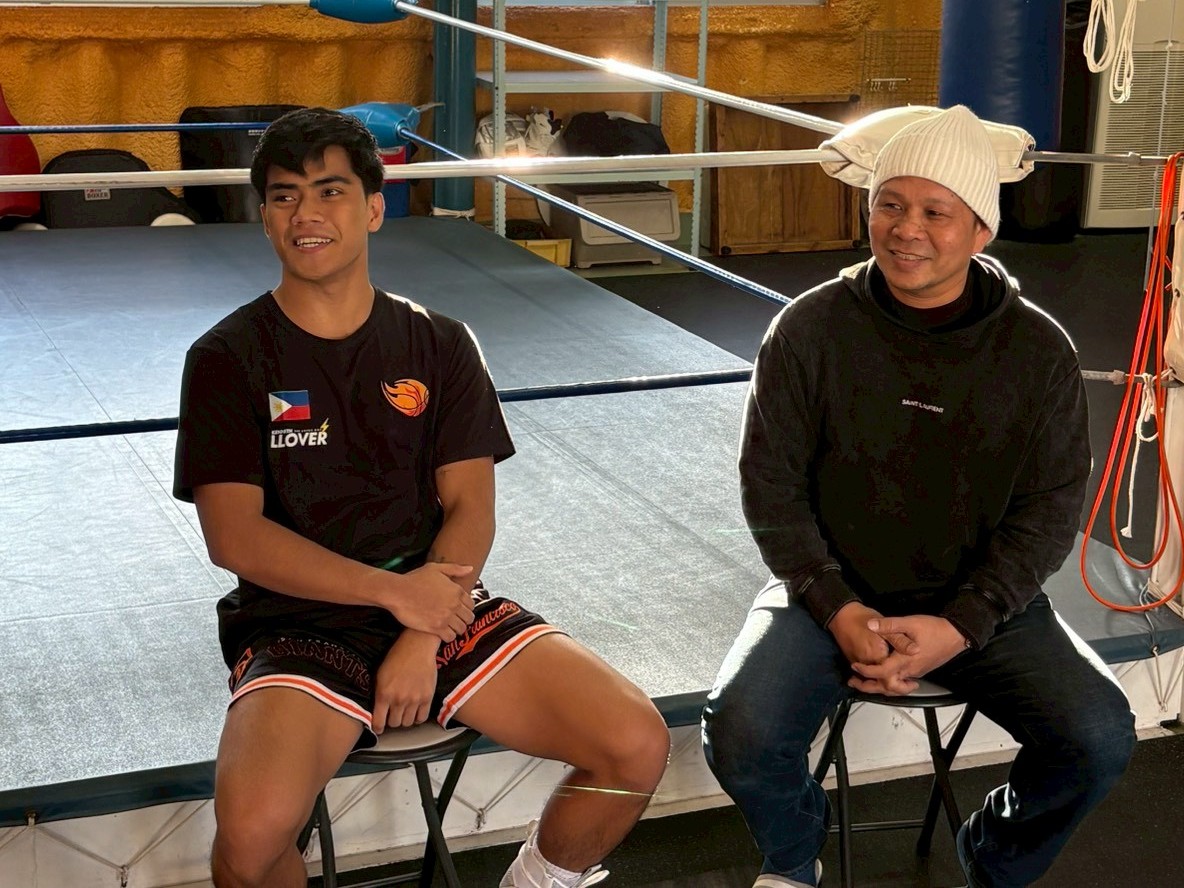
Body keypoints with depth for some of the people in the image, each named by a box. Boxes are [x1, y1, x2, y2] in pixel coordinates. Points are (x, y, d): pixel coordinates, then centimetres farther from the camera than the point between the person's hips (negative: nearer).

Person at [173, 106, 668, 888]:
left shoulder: (439, 345, 8)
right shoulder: (227, 359, 0)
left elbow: (470, 509, 1)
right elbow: (235, 536, -8)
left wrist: (421, 640, -15)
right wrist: (395, 592, -15)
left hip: (442, 609, 3)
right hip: (299, 626, -2)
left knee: (639, 748, -16)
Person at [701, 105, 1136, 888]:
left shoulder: (1039, 350, -6)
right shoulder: (811, 330, -8)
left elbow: (1050, 509, -5)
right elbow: (771, 483, -5)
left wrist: (960, 625, -18)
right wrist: (836, 608, -17)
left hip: (980, 601, 1)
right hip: (834, 592, -1)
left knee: (1100, 739, -20)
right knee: (741, 735, -25)